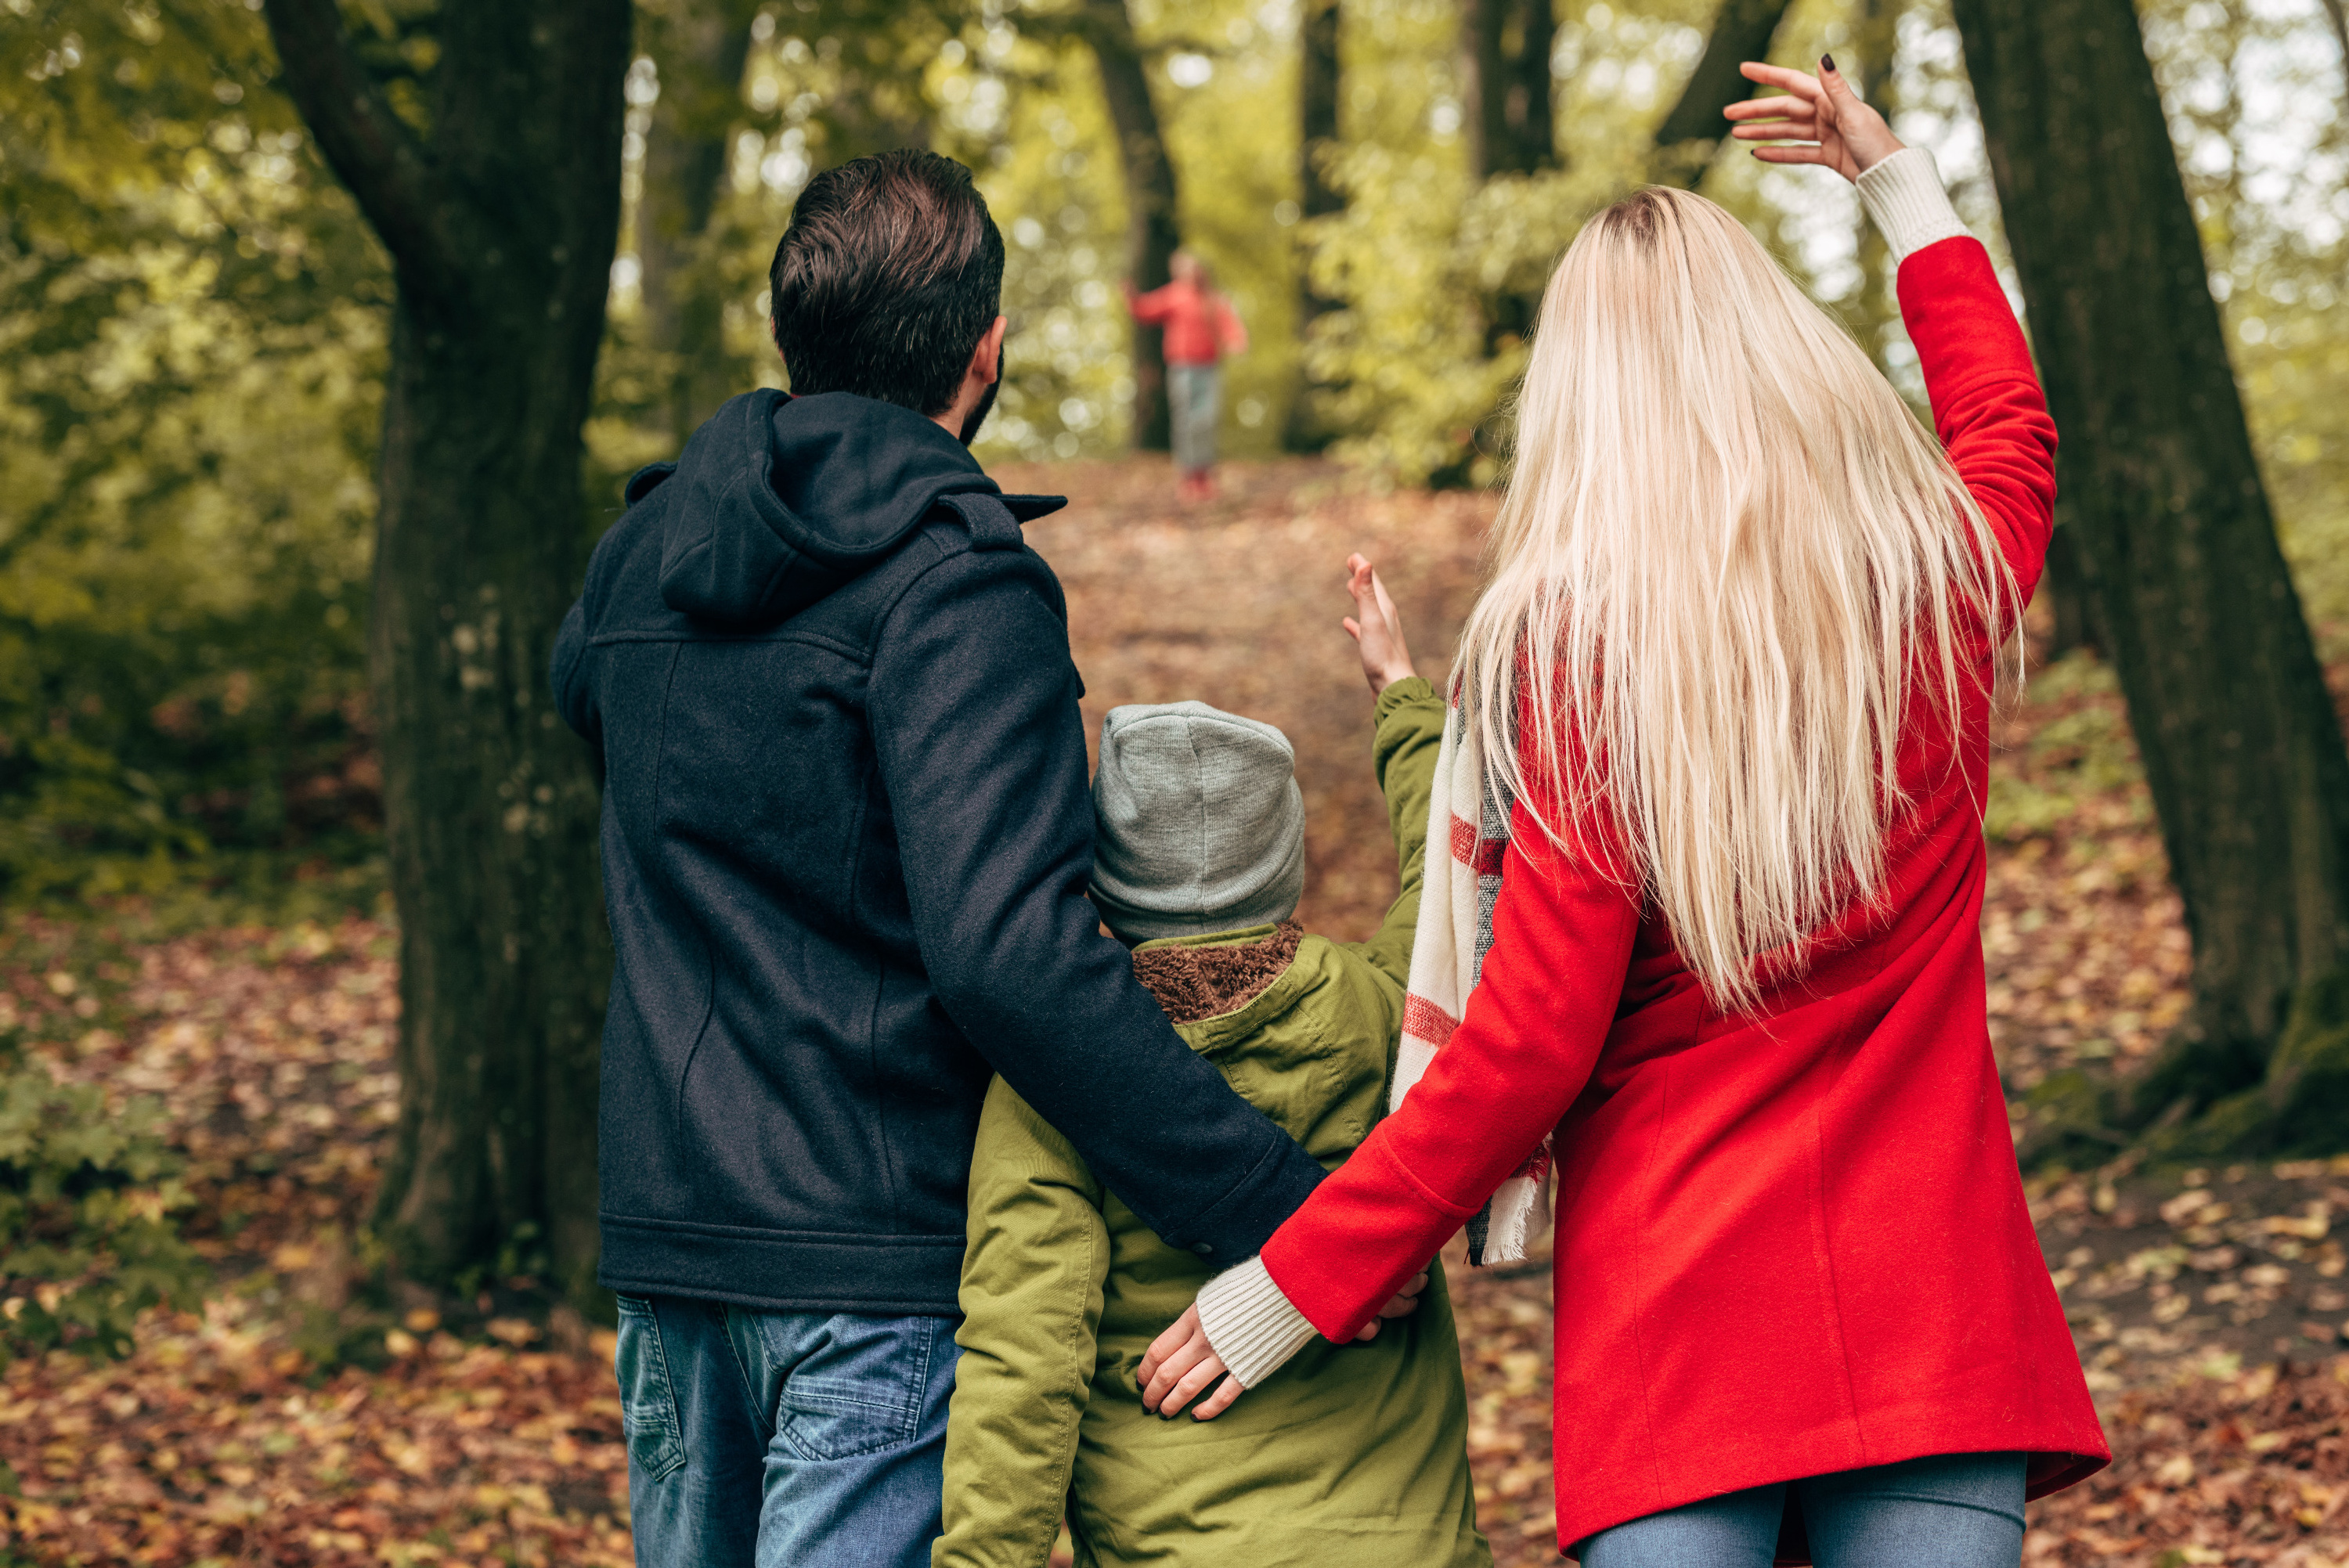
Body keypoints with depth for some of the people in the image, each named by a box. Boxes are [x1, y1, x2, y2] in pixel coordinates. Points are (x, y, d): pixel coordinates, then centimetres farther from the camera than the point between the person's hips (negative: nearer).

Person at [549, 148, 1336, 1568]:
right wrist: (1285, 1212, -25)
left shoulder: (639, 561, 8)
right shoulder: (957, 582, -16)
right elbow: (1012, 957, -26)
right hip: (881, 1271, -7)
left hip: (663, 1246, 7)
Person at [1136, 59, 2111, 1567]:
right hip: (1937, 1322, 3)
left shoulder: (1575, 650, -10)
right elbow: (2009, 418, 29)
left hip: (1675, 1315, -3)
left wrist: (1290, 1286, -4)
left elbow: (1529, 1044, -12)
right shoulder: (1940, 584, 2)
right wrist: (1899, 177, 38)